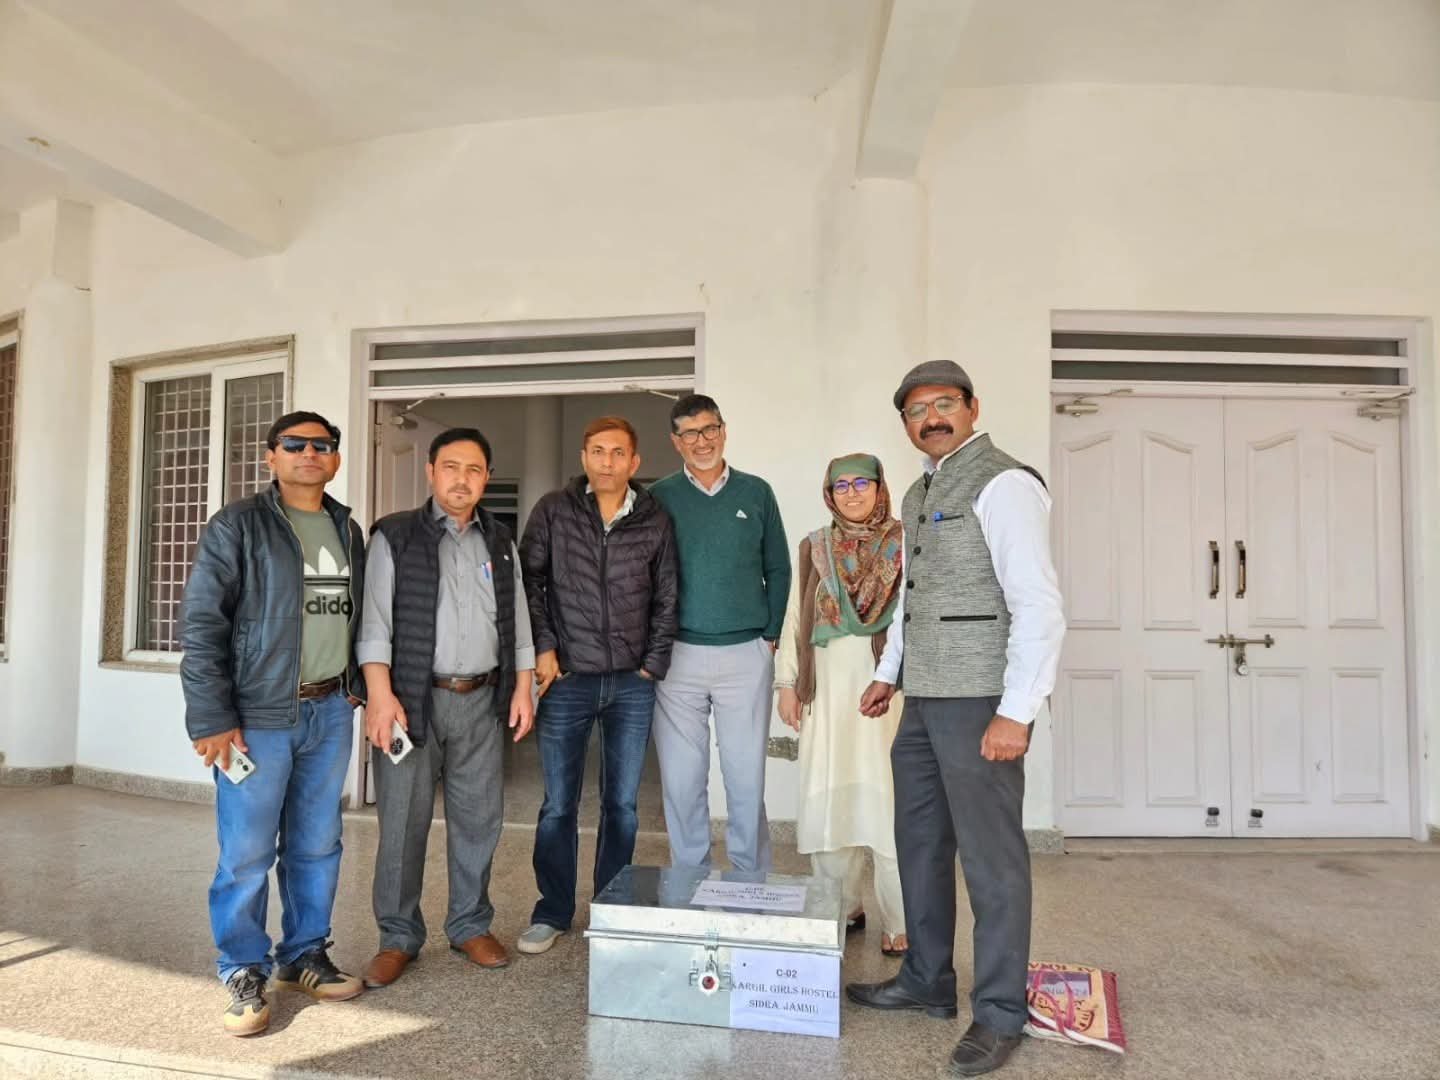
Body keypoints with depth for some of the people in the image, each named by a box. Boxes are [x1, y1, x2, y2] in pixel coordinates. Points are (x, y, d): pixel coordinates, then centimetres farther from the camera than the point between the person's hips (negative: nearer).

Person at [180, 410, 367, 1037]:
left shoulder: (348, 531, 12)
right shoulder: (237, 527, -5)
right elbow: (201, 625, -10)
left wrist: (358, 685, 11)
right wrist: (212, 718, -14)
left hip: (331, 713, 5)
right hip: (259, 715, -5)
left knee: (316, 846, 12)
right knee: (247, 853, 2)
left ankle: (303, 955, 28)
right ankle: (244, 975, 18)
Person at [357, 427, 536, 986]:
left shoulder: (500, 543, 12)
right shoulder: (395, 536, -1)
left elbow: (518, 619, 14)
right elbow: (375, 618, -7)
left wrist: (522, 687, 8)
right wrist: (380, 692, -15)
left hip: (481, 700, 4)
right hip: (412, 698, -3)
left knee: (479, 818, 10)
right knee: (403, 820, 3)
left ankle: (470, 925, 26)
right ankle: (398, 936, 20)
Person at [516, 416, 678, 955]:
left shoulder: (655, 522, 2)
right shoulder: (553, 511, -1)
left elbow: (666, 601, 7)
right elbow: (528, 582, 2)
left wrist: (653, 665, 2)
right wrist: (543, 647, -5)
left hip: (631, 684, 1)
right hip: (567, 680, -1)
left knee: (622, 804, 10)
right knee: (558, 804, 6)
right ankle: (552, 912, 23)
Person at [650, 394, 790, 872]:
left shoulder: (756, 492, 6)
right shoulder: (659, 497, 3)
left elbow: (778, 570, 9)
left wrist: (771, 635, 3)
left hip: (747, 654, 0)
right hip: (677, 654, 0)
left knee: (747, 777, 6)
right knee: (682, 778, 6)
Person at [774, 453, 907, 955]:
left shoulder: (904, 544, 1)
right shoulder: (813, 548, 11)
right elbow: (794, 618, 12)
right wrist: (786, 683, 8)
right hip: (828, 689, 3)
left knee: (888, 800, -4)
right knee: (828, 799, 6)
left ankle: (898, 922, 8)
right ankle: (843, 908, 21)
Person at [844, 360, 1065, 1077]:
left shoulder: (1003, 483, -11)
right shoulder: (920, 494, 15)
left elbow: (1039, 605, -18)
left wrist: (1017, 712, -21)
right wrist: (890, 673, 23)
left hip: (979, 702, -8)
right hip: (924, 699, 9)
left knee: (990, 856, 3)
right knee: (920, 844, 17)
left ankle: (999, 1014, 19)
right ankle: (927, 981, 33)